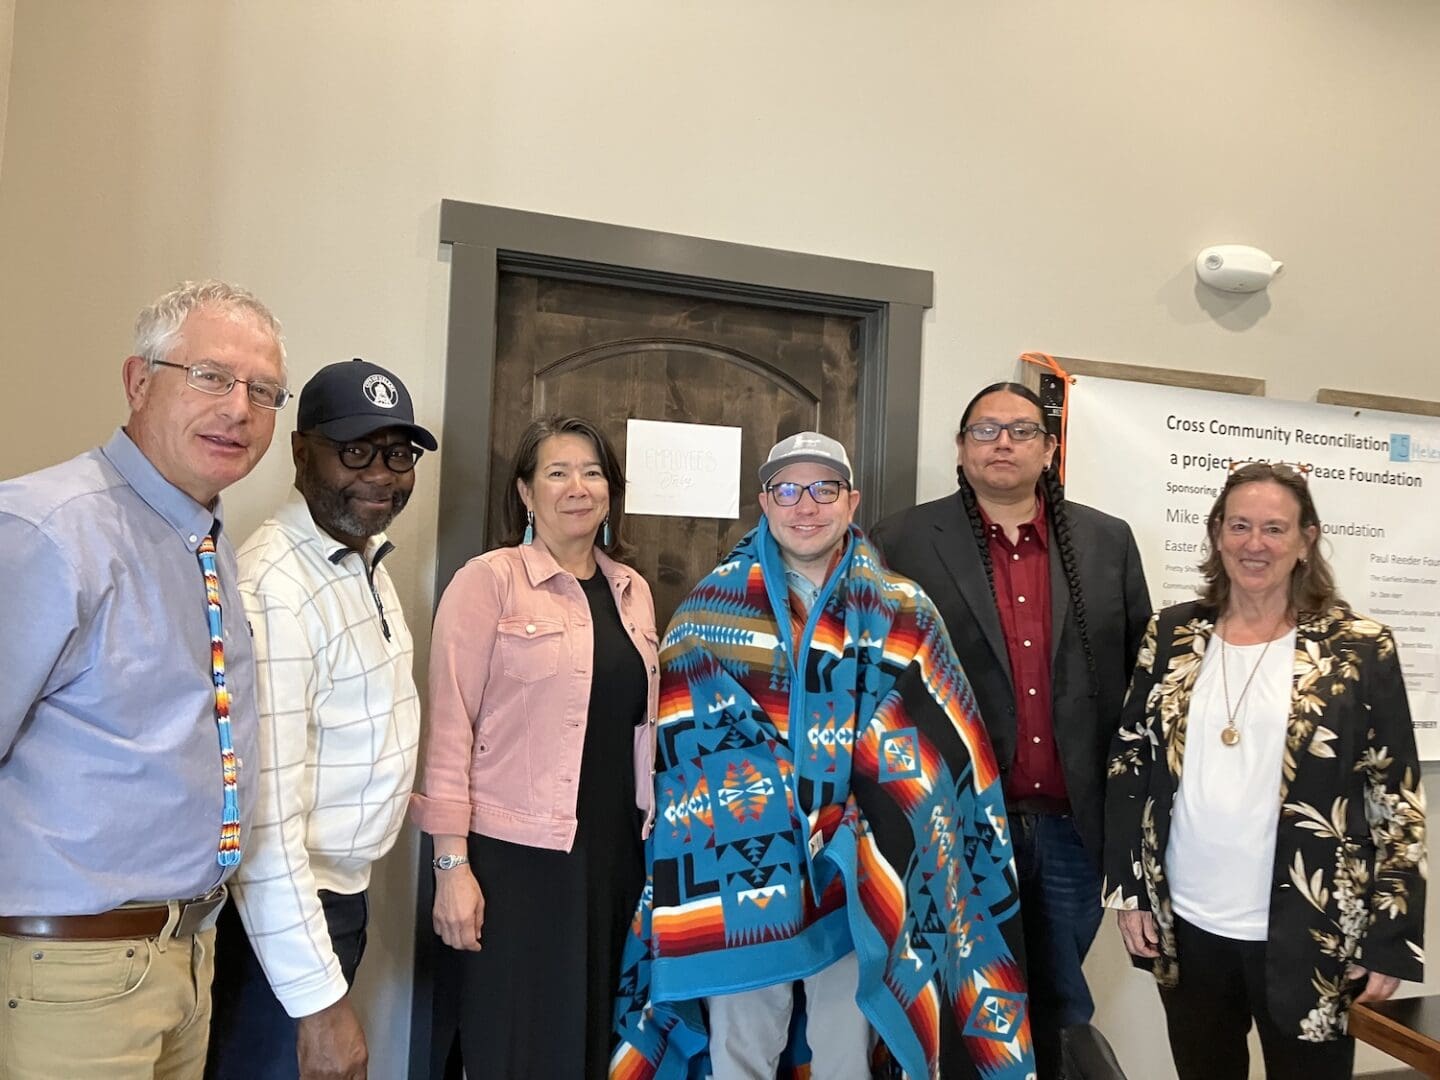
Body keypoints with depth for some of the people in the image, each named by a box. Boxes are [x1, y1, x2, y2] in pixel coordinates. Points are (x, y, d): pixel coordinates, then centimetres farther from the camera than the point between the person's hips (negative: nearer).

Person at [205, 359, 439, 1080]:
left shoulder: (367, 561, 6)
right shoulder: (274, 585, -24)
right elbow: (265, 818, -27)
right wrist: (319, 1001, -24)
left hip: (343, 892, 9)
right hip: (282, 913, -8)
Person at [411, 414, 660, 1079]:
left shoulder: (632, 591, 9)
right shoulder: (489, 580, -7)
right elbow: (450, 726, -10)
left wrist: (652, 835, 13)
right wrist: (451, 861, -12)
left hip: (615, 851, 5)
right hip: (516, 853, -5)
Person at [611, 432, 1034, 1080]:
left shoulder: (901, 613, 3)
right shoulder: (713, 604, 2)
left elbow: (934, 751, 0)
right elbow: (685, 740, 1)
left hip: (857, 872, 1)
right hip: (740, 868, 0)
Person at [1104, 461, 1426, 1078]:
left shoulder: (1359, 649, -6)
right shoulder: (1172, 637, 1)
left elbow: (1397, 800, -4)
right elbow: (1129, 767, 5)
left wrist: (1391, 942, -5)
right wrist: (1130, 890, 2)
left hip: (1309, 936, -2)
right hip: (1186, 924, 3)